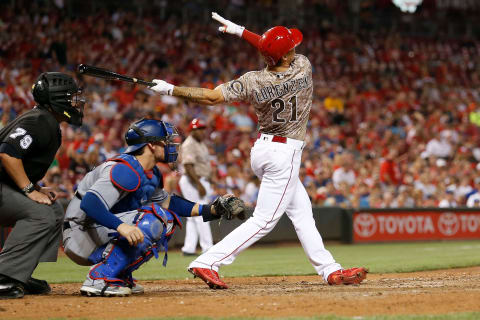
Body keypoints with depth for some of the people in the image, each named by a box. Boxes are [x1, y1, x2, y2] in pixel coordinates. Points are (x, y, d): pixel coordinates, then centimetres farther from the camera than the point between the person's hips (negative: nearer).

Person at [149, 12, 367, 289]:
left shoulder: (252, 82, -12)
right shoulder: (303, 68, -15)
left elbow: (212, 97, -17)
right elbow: (286, 52, 4)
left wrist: (171, 90, -8)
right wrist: (241, 31, 3)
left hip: (262, 149, 6)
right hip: (285, 154, -5)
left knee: (301, 211, 16)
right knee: (264, 221, -6)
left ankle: (330, 269, 21)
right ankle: (208, 263, -17)